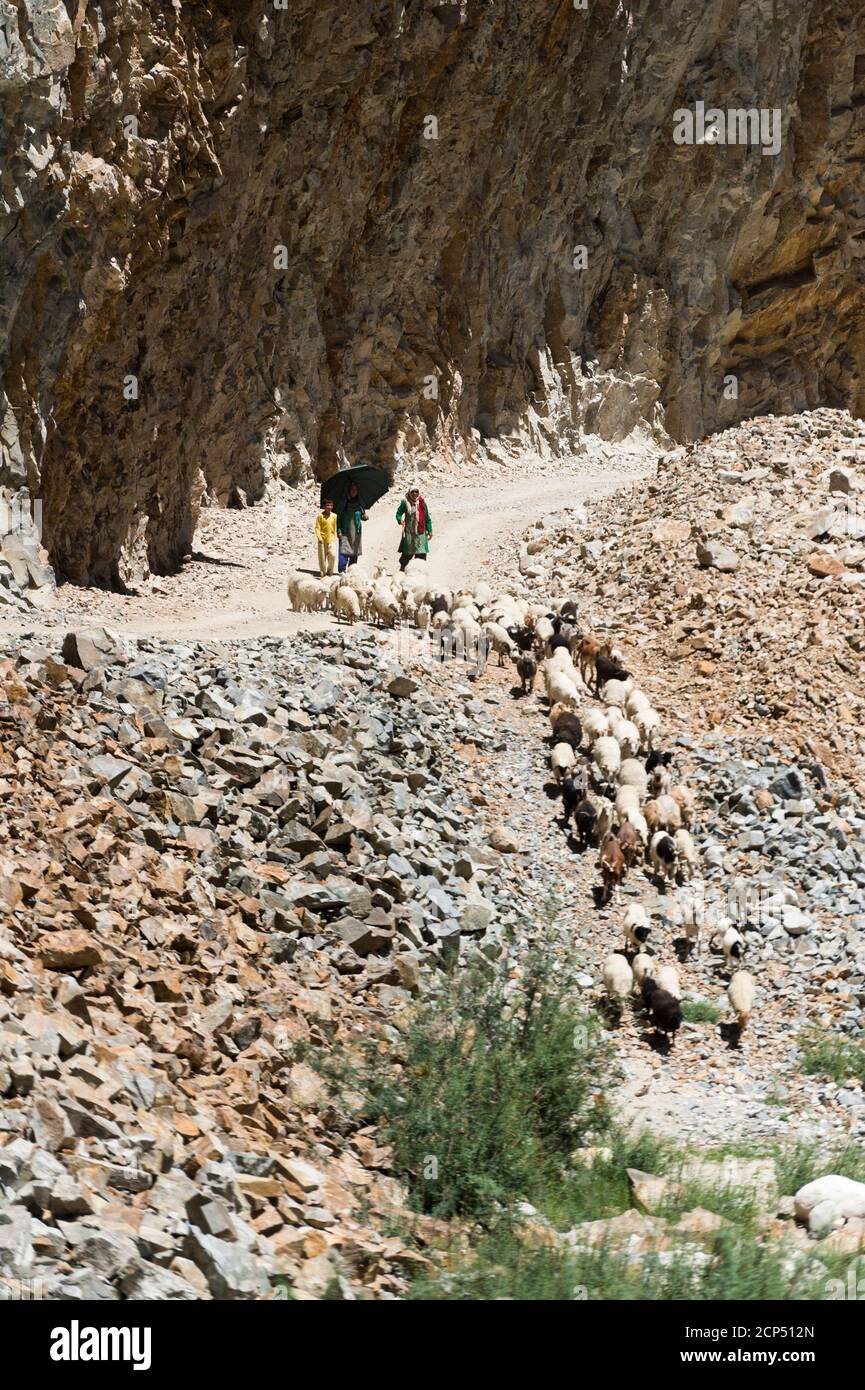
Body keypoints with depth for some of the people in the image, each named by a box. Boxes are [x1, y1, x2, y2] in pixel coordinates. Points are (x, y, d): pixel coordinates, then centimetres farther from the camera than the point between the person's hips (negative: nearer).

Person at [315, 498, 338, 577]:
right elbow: (317, 528, -3)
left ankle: (330, 571, 7)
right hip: (322, 540, -2)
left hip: (331, 540, 2)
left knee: (333, 555, -12)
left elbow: (335, 528, 13)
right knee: (322, 557, 2)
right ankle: (322, 573, 13)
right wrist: (319, 537, -13)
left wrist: (335, 537, 7)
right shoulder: (320, 516, -2)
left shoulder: (334, 516, 6)